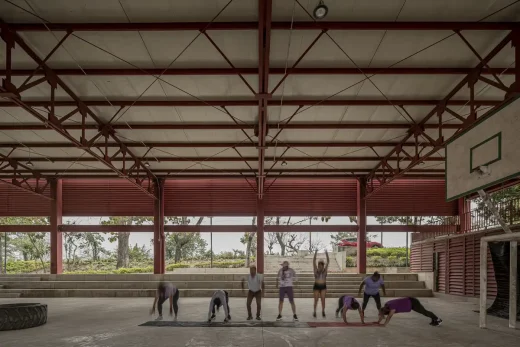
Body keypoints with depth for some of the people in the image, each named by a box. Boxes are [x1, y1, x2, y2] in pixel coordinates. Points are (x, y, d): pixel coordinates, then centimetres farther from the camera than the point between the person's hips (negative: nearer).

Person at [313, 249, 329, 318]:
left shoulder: (325, 270, 2)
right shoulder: (316, 270, -1)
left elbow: (328, 262, -6)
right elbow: (314, 261, -9)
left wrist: (327, 254, -14)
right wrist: (315, 254, -17)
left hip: (323, 286, 1)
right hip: (316, 286, -1)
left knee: (323, 300, 3)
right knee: (316, 300, 1)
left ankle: (323, 311, 14)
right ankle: (314, 312, 7)